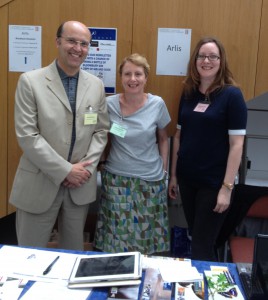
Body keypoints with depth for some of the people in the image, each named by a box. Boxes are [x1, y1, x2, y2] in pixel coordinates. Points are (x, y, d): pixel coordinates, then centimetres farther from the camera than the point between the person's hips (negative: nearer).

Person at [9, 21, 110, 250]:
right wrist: (65, 171, -16)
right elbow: (27, 135, -13)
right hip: (39, 184, -3)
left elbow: (101, 131, 7)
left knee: (74, 252, 17)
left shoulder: (96, 85, 5)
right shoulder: (30, 81, -7)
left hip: (80, 184, 3)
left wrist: (86, 168, -8)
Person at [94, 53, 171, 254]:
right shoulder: (109, 104, -6)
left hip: (150, 180, 0)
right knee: (117, 236, 6)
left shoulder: (157, 104, -5)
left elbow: (163, 139, 8)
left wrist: (164, 170, 6)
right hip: (116, 179, 0)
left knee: (147, 235, 10)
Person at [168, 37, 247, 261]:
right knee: (196, 240, 18)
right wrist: (173, 174, 10)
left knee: (202, 247, 3)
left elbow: (237, 144, -13)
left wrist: (227, 187, -16)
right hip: (188, 179, 5)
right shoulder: (188, 94, 5)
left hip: (214, 182, -5)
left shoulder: (231, 95, -10)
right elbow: (179, 136, 10)